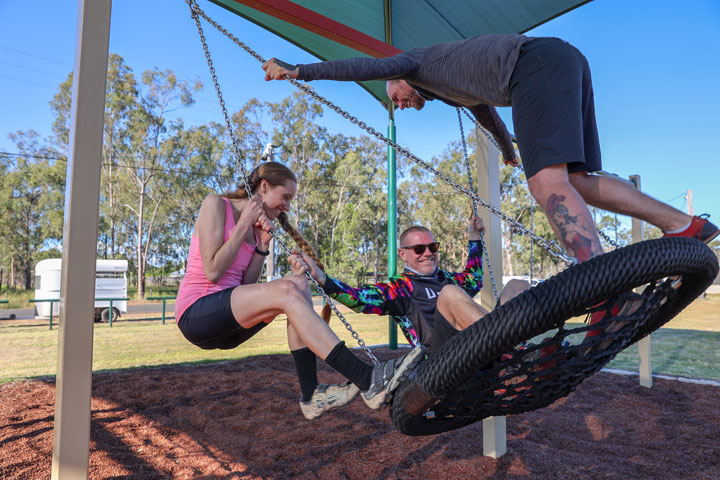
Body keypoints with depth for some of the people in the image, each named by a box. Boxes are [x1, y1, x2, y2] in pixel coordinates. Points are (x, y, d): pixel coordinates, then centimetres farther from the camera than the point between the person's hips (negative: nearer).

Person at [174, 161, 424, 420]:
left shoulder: (257, 226, 14)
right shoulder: (216, 204, -5)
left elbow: (245, 286, 7)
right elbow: (212, 272, -16)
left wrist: (262, 245, -3)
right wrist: (244, 225, -13)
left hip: (228, 325, 7)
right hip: (195, 313, -7)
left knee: (298, 281, -13)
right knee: (286, 291, -28)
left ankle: (311, 394, -18)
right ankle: (368, 380, -33)